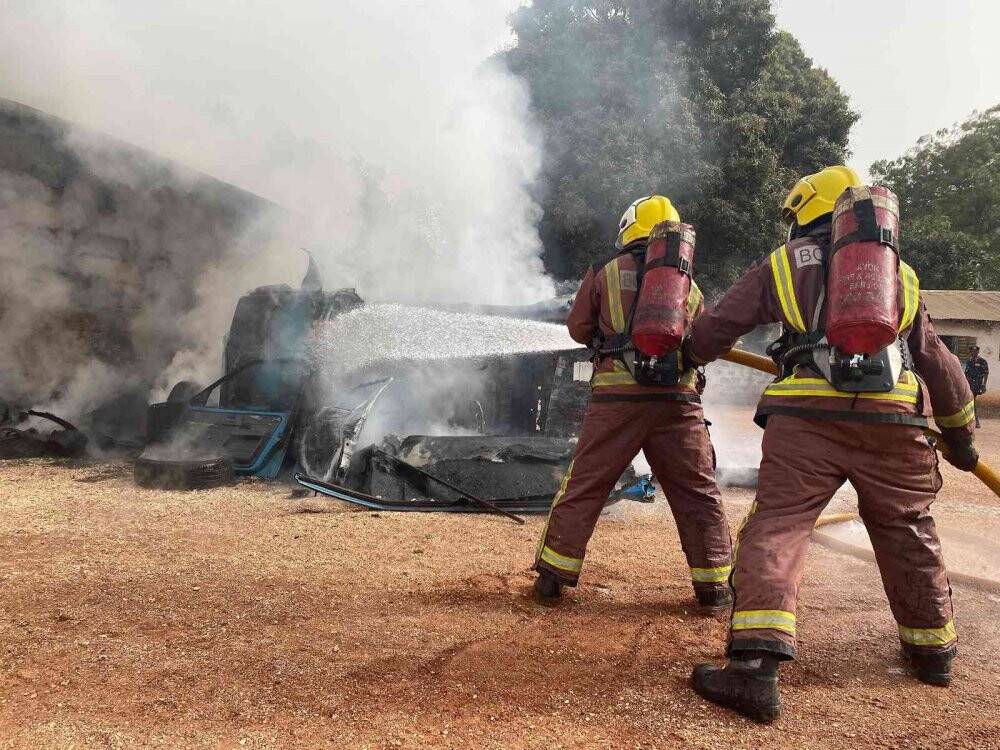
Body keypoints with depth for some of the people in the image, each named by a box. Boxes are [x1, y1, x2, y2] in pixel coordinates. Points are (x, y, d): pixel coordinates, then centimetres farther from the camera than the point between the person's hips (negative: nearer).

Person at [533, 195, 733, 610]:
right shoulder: (688, 282, 13)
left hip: (617, 396, -2)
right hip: (678, 399, 2)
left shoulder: (604, 272, 5)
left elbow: (578, 328, 12)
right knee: (698, 492, 12)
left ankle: (553, 575, 13)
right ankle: (713, 585, 16)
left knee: (583, 486, 8)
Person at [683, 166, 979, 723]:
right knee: (908, 532, 20)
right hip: (895, 418, 4)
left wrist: (691, 353, 35)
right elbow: (938, 361, 24)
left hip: (807, 415, -3)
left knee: (776, 528, -4)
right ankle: (933, 649, 38)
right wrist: (961, 432, 34)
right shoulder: (898, 274, 22)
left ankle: (756, 665, -17)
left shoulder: (783, 264, 13)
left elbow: (716, 328, 13)